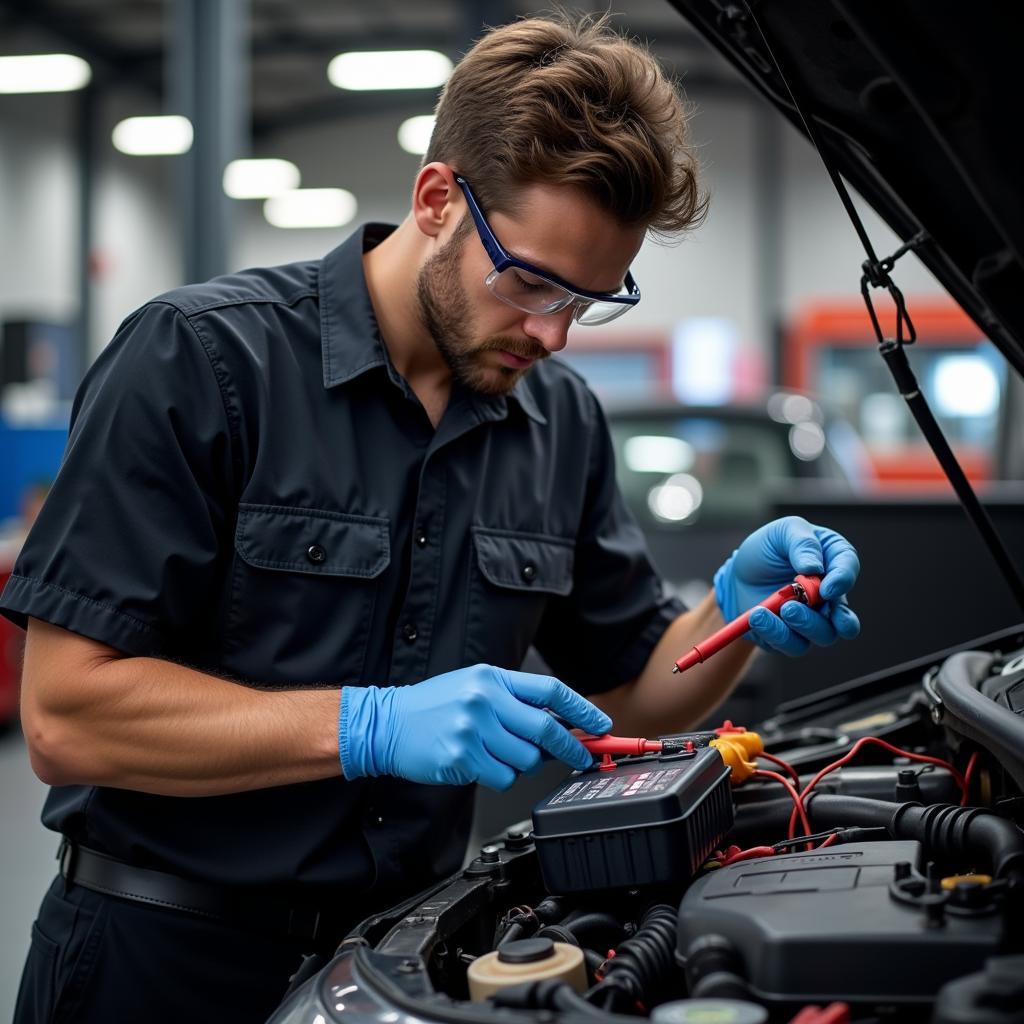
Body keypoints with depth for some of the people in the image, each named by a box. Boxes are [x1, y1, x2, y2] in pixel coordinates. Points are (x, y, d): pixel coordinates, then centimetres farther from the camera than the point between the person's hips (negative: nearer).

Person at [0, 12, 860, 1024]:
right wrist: (371, 727, -27)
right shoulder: (200, 359, -16)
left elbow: (622, 690, 10)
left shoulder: (563, 421, 2)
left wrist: (737, 609, -10)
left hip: (405, 942, 5)